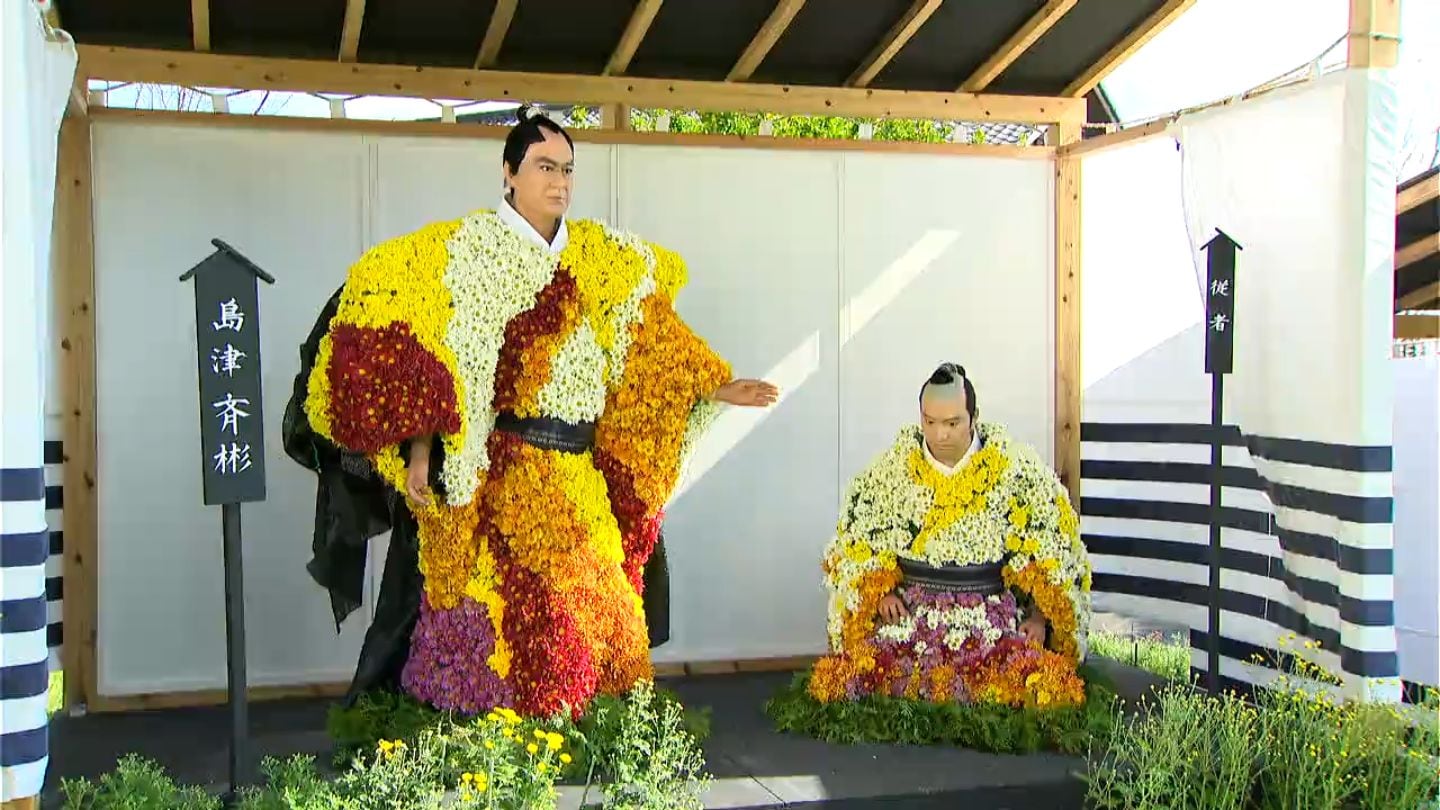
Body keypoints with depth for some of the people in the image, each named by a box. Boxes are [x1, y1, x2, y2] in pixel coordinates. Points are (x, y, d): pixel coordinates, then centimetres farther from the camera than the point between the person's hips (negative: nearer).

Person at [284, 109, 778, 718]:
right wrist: (420, 452, -18)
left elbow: (645, 342, 21)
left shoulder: (596, 256, 13)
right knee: (506, 617, -7)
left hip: (578, 479, 6)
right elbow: (432, 354, -10)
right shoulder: (471, 248, -3)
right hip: (495, 475, -6)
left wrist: (714, 388, 16)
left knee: (597, 617, 7)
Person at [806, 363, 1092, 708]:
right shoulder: (892, 467, 2)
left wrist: (1039, 616, -1)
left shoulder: (1015, 469, -1)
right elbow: (857, 538, 12)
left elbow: (1049, 550, 5)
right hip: (909, 608, 1)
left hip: (992, 609, -1)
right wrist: (880, 591, -1)